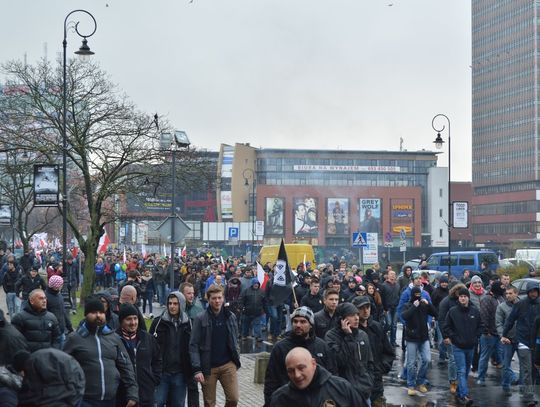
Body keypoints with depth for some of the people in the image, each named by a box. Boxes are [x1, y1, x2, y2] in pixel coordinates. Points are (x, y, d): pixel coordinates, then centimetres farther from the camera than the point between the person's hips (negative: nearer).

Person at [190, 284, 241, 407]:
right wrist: (197, 369, -16)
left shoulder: (231, 317, 4)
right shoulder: (201, 319, -7)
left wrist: (236, 359, 9)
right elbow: (194, 346, -9)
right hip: (208, 367, -2)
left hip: (228, 365, 2)